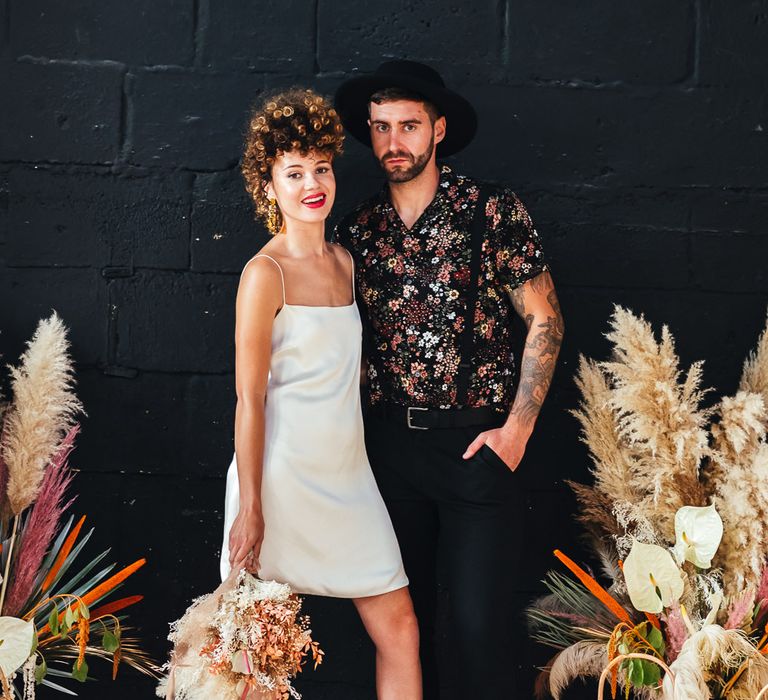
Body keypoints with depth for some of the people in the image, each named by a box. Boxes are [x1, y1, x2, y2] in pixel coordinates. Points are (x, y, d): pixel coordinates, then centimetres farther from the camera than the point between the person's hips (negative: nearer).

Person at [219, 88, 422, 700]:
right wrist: (250, 509, -15)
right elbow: (250, 398, -13)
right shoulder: (266, 273, -11)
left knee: (399, 627, 5)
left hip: (347, 472, 7)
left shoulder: (344, 262, 11)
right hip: (284, 472, -7)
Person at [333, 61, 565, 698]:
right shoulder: (358, 229, 7)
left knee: (478, 622, -6)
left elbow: (544, 321, -2)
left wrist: (517, 430, -7)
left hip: (475, 442, -4)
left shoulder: (493, 210, -4)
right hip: (389, 442, 4)